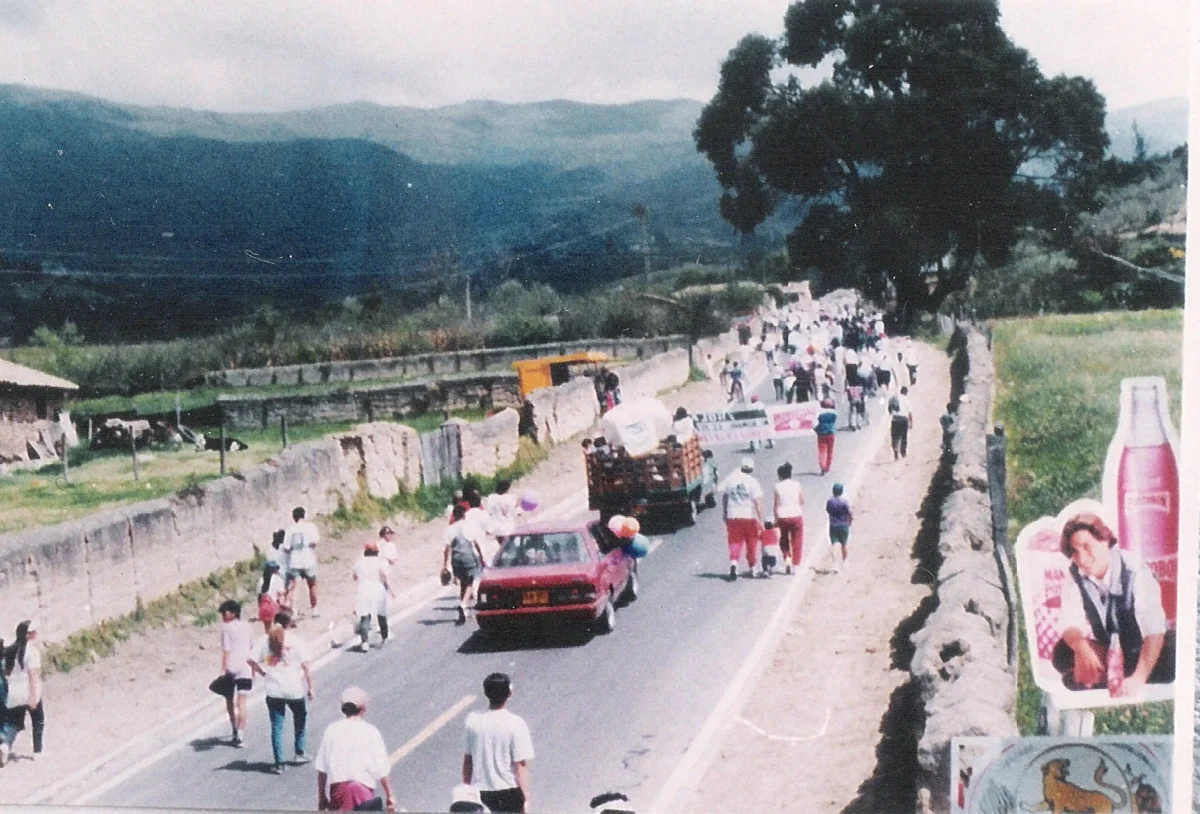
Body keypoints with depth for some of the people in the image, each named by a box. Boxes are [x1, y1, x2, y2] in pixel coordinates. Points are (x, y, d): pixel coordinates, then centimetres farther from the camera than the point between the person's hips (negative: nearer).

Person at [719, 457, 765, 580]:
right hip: (749, 516, -2)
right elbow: (758, 502, -12)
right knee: (751, 544, 13)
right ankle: (753, 569, 24)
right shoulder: (752, 482, -9)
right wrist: (760, 520, -10)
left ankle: (733, 563, -20)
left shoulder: (730, 479, 1)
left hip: (733, 516, 2)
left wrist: (725, 513, 23)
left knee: (734, 542, 4)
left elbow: (724, 497, 10)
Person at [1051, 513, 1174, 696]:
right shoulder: (1074, 576, -9)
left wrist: (1139, 678, -44)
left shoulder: (1135, 572, -23)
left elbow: (1154, 630, -29)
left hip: (1140, 651, -3)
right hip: (1103, 651, 3)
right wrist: (1084, 651, -42)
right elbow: (1070, 622, -18)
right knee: (1062, 655, -27)